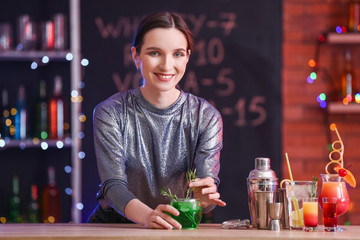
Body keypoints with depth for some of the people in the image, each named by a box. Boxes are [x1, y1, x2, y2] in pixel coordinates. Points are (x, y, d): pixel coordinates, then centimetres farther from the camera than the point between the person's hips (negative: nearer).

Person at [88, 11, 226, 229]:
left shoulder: (207, 117, 1)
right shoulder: (110, 113, -3)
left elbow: (208, 180, -8)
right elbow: (113, 184, -14)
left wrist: (204, 198, -33)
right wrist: (147, 215, -35)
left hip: (177, 229, 2)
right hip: (113, 225, -2)